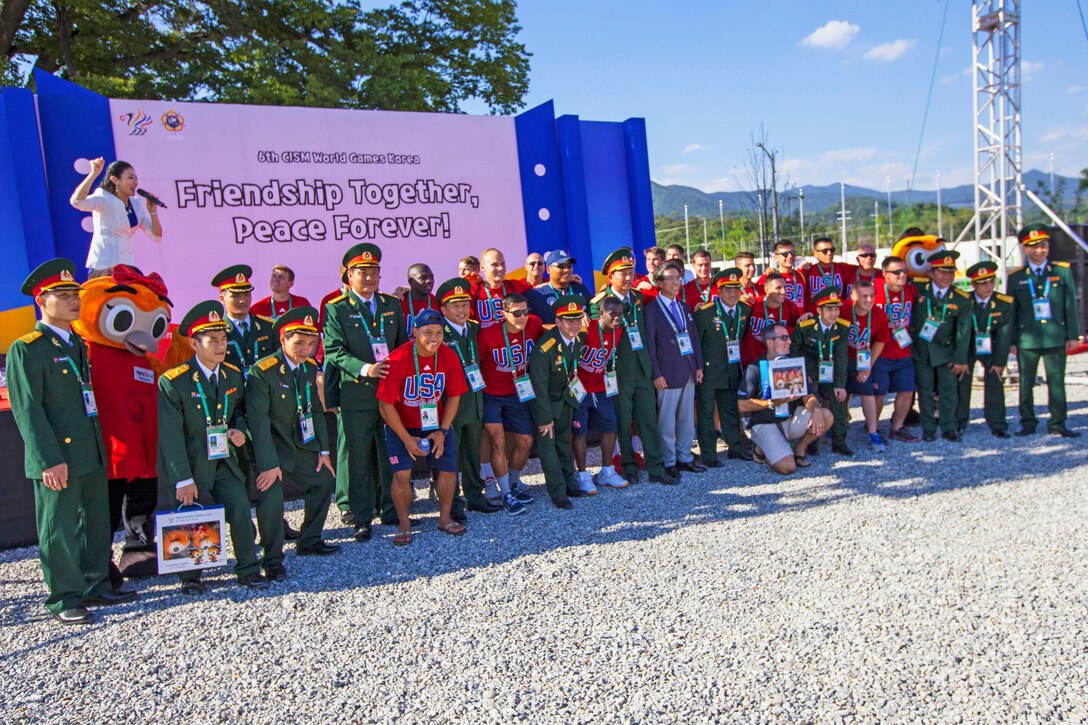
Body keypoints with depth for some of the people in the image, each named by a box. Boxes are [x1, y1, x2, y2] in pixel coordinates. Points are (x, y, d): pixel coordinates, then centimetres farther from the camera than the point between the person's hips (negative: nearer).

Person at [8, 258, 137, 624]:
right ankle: (63, 599, 16)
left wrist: (102, 448, 14)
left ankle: (95, 584, 29)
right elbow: (27, 409, -13)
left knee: (97, 522, 15)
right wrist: (49, 460, -18)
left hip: (93, 455, 7)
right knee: (58, 528, 4)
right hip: (57, 459, -7)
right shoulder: (25, 350, -9)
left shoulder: (79, 344, 14)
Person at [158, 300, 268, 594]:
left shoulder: (233, 376, 4)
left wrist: (239, 428, -1)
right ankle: (190, 575, 22)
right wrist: (182, 480, -19)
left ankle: (248, 570, 4)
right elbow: (170, 435, -16)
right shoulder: (172, 382, -14)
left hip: (224, 463, 4)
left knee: (241, 508, -12)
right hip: (190, 466, -3)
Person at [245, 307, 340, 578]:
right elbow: (258, 421, -24)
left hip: (301, 445, 8)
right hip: (270, 447, -8)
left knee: (324, 481, 11)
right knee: (271, 494, -24)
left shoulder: (310, 367, 2)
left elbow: (316, 410, 10)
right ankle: (272, 559, -4)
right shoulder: (262, 372, -20)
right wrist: (269, 464, -27)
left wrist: (323, 450, 6)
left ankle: (309, 542, 28)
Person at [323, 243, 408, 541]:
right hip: (356, 396, -4)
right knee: (357, 458, 3)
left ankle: (391, 509, 26)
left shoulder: (393, 304, 12)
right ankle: (361, 518, 13)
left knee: (391, 455, 12)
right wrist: (364, 369, -23)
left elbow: (403, 343, 17)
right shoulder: (336, 309, 0)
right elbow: (334, 351, -9)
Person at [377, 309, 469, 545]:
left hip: (437, 423, 3)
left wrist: (442, 431, -9)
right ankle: (404, 523, 8)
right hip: (401, 426, -3)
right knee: (402, 473, -15)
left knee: (448, 469, -3)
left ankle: (444, 518, 20)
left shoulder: (449, 357, -12)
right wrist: (407, 439, -17)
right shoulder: (398, 359, -23)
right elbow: (386, 405, -18)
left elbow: (453, 397, -1)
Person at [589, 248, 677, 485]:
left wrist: (649, 362, 16)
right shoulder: (599, 303, -6)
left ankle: (656, 468, 12)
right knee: (623, 423, 4)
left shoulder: (638, 297, 12)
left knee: (649, 419, 6)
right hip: (619, 372, -5)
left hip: (642, 369, 5)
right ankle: (628, 466, 19)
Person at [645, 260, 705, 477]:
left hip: (689, 370, 6)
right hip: (668, 373, -6)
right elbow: (650, 344, -8)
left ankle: (684, 457, 24)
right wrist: (656, 374, -13)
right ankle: (669, 462, 11)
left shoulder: (684, 307, 16)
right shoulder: (652, 309, -5)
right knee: (667, 420, 0)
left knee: (687, 418, 12)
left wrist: (699, 365, 10)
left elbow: (694, 338, 17)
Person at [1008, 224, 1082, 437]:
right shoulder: (1016, 277, 5)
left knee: (1056, 381, 3)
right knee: (1026, 383, 4)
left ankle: (1057, 424, 11)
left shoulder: (1063, 271, 6)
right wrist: (1012, 340, 2)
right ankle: (1028, 423, 16)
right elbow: (1011, 311, 6)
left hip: (1056, 337, 0)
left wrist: (1072, 335, 2)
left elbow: (1070, 306, 6)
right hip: (1027, 338, 0)